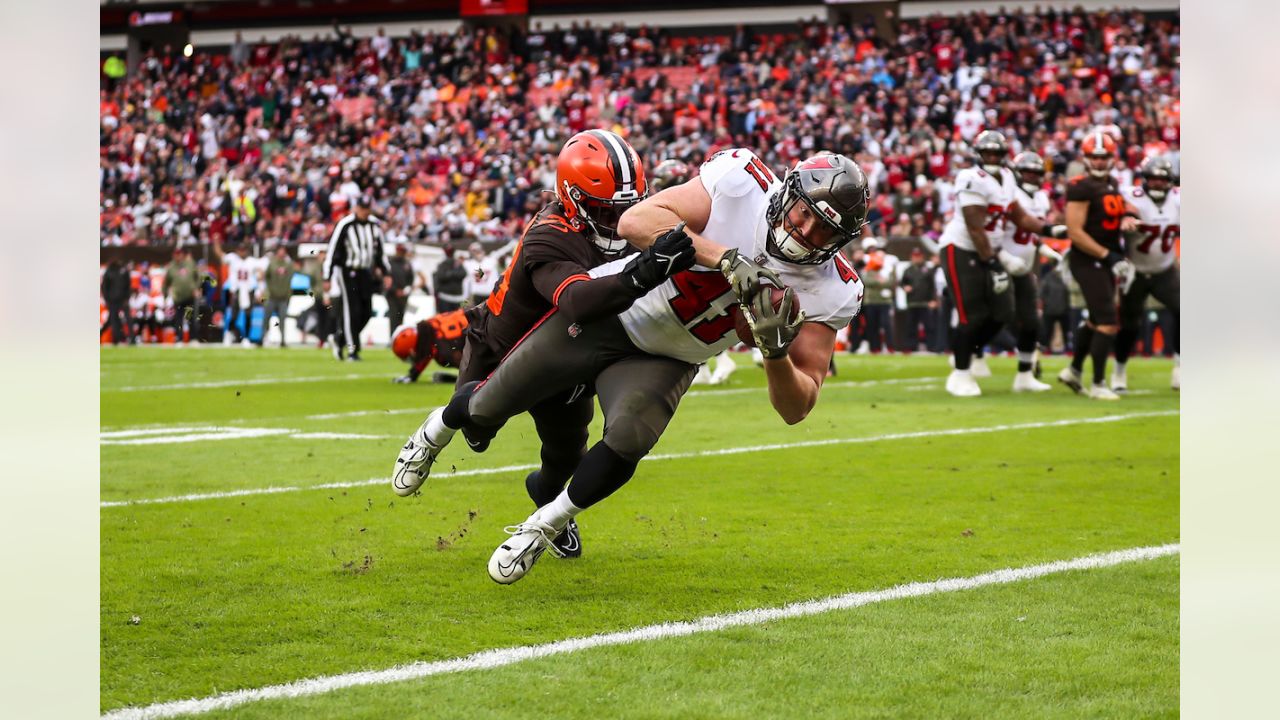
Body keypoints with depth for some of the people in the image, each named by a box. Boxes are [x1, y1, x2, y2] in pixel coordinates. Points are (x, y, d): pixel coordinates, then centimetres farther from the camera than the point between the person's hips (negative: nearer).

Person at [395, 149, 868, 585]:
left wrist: (776, 351, -37)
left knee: (627, 443, -27)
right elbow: (635, 221, -31)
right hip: (603, 313, -1)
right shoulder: (741, 181, -24)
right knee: (485, 411, 7)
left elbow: (795, 409, -16)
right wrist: (725, 259, -40)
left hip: (663, 362, 1)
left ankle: (542, 528, 2)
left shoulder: (830, 293, -18)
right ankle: (437, 430, 46)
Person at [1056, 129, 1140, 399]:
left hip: (1104, 261, 9)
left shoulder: (1111, 184, 11)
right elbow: (1075, 232, -20)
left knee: (1096, 320, 21)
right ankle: (1098, 384, -4)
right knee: (1108, 322, -11)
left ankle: (1074, 371, 36)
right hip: (1087, 262, -9)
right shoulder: (1081, 188, -16)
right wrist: (1107, 256, -21)